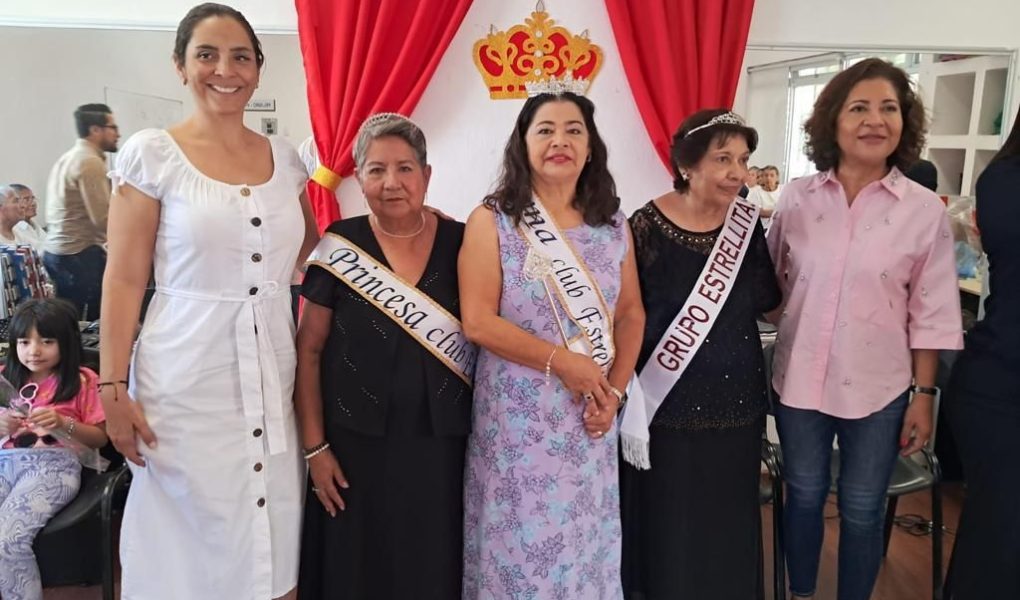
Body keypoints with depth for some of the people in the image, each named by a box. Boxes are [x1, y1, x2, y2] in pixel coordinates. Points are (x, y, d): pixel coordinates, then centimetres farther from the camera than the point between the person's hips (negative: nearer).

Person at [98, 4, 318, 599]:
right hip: (186, 382, -3)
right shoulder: (151, 153, -4)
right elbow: (124, 278, -4)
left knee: (269, 546, 12)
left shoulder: (283, 156, 7)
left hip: (273, 375, 4)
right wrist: (113, 388, -7)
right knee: (191, 540, 8)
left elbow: (311, 250, 21)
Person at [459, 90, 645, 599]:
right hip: (516, 417, -3)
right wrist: (563, 361, -14)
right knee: (518, 541, 7)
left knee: (584, 539, 15)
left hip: (590, 416, 4)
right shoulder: (492, 221, -6)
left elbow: (631, 314, 9)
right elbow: (478, 322, -13)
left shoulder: (613, 226, 7)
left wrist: (614, 391, -4)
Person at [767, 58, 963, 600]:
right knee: (803, 496, 18)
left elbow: (931, 312, -2)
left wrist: (924, 394, -1)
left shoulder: (925, 209, -6)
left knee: (861, 510, 14)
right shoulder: (797, 197, -4)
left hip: (877, 389, -1)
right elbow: (770, 285, 4)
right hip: (800, 380, 1)